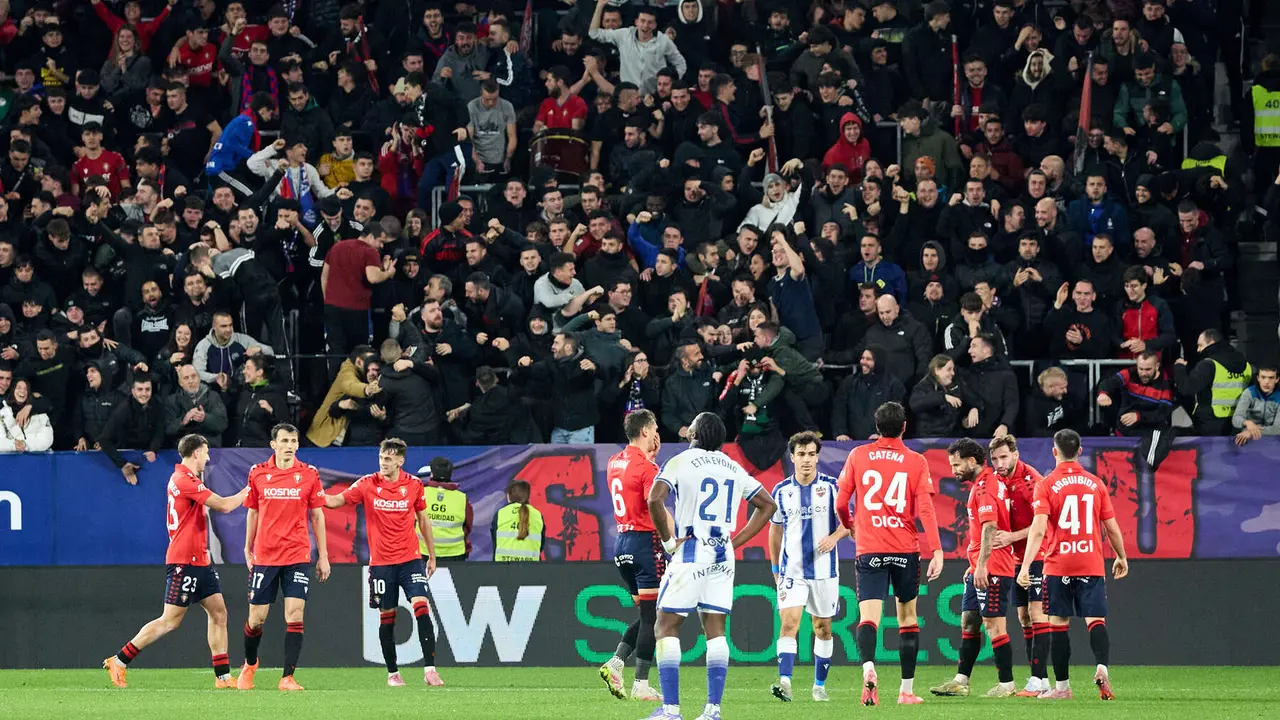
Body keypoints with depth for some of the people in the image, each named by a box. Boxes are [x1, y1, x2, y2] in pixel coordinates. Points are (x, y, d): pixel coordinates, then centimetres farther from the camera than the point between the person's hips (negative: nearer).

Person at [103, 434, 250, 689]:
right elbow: (223, 505, -17)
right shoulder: (184, 480, -17)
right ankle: (118, 661, -1)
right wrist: (246, 493, -1)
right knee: (171, 620, -7)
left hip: (199, 561, 10)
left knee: (219, 613, 7)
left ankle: (223, 677, 8)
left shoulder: (183, 478, 13)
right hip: (184, 561, -10)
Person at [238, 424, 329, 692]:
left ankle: (287, 678, -8)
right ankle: (249, 664, 33)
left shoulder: (309, 474, 0)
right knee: (257, 618, 5)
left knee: (294, 615, -11)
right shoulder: (258, 473, 3)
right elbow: (253, 512, 13)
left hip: (297, 556, -1)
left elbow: (317, 516, 6)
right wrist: (248, 549, 13)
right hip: (264, 556, 1)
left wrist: (323, 556, 4)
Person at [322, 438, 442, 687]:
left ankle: (430, 669, -15)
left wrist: (432, 556, 14)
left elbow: (423, 520, 12)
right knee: (387, 616, 5)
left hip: (410, 559, 0)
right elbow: (337, 501, -4)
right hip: (381, 562, 0)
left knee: (421, 606, -15)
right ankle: (392, 673, 16)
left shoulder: (413, 485, 1)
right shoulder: (368, 484, -2)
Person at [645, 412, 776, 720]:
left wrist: (667, 539, -8)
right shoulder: (734, 468, 13)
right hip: (723, 556, 5)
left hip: (691, 552, -5)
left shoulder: (681, 462, -4)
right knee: (715, 629, 8)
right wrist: (736, 542, 14)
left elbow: (655, 499, -19)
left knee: (666, 626, 0)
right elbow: (767, 505, 19)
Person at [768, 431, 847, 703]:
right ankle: (784, 682, -24)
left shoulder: (831, 487, -2)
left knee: (822, 627, 8)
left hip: (824, 569, 0)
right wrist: (775, 568, 17)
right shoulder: (781, 491, 3)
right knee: (789, 623, -15)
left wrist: (835, 536, -19)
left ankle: (819, 685, 20)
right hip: (792, 569, 0)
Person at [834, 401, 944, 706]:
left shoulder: (857, 456, 3)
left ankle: (868, 667, -37)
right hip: (906, 549, 0)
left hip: (869, 550, 0)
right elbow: (925, 508, -8)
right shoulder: (916, 461, 0)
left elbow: (840, 503, 6)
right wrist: (936, 550, -9)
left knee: (868, 617, -7)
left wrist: (848, 525, 27)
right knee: (908, 617, 14)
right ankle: (907, 689, 16)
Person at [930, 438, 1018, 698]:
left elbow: (989, 528, -22)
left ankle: (1006, 684, -2)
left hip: (992, 569, -10)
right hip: (980, 569, 10)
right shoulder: (991, 482, 16)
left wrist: (982, 565, -25)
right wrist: (975, 565, 24)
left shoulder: (984, 487, -14)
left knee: (994, 624, -6)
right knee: (968, 622, 11)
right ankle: (961, 681, 13)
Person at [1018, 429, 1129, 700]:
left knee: (1059, 624, 7)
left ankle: (1062, 686, 11)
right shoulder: (1096, 483, 5)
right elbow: (1112, 528, 9)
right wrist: (1121, 558, 24)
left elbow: (1038, 530, -13)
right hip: (1092, 565, 2)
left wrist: (1026, 566, -15)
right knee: (1095, 621, -1)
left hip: (1058, 566, -2)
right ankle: (1102, 667, -26)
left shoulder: (1047, 485, -3)